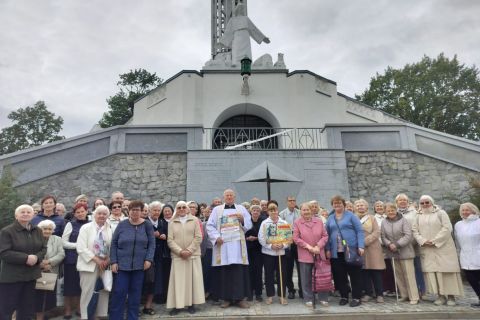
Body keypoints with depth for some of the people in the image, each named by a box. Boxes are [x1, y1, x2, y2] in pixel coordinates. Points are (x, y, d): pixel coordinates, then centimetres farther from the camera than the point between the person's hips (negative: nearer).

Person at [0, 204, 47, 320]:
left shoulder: (37, 231, 6)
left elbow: (44, 248, 7)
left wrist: (37, 257, -15)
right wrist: (26, 258, -24)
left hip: (31, 275, 5)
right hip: (11, 277, -5)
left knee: (27, 308, 17)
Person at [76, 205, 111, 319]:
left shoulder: (110, 229, 5)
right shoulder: (86, 228, -4)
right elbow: (81, 248, -11)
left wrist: (108, 260, -9)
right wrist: (97, 260, -15)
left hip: (106, 264, 3)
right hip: (89, 264, -3)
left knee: (104, 292, 8)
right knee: (88, 292, 1)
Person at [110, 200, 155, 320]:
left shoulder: (147, 225, 0)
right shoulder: (122, 225, -1)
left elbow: (152, 244, 0)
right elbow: (114, 244, 1)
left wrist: (149, 259, -10)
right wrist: (113, 262, -5)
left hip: (139, 265, 1)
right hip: (122, 264, 0)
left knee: (135, 293, 9)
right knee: (119, 292, 0)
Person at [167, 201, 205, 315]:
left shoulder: (194, 220, 5)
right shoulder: (172, 222, 8)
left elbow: (198, 238, -1)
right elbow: (170, 240, 1)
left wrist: (189, 250, -11)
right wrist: (180, 251, -12)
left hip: (193, 255, 0)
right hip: (177, 256, 0)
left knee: (192, 279, 2)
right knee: (178, 280, 1)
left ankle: (191, 304, 11)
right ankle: (177, 305, 7)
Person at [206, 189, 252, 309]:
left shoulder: (241, 209, 13)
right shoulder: (217, 210, 10)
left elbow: (249, 225, 9)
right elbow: (210, 226, 4)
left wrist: (242, 220, -11)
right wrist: (216, 237, -10)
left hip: (237, 244, 0)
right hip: (222, 244, 0)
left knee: (239, 271, -2)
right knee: (224, 272, 0)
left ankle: (240, 297, 6)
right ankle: (226, 298, 10)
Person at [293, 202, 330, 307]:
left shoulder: (319, 221, 2)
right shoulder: (297, 223, -3)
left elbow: (325, 236, 3)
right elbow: (296, 238, -6)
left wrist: (318, 246, -10)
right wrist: (308, 246, -12)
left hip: (319, 254, 2)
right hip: (304, 255, -2)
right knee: (306, 279, 6)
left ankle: (323, 298, 22)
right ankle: (308, 299, 20)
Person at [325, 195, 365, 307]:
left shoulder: (351, 216, 2)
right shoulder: (330, 218, 12)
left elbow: (359, 231, -3)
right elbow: (327, 235, 11)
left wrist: (361, 246, -12)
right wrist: (328, 249, 3)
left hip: (351, 250, -3)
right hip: (336, 252, 3)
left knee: (355, 275, 3)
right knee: (339, 276, 7)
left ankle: (356, 298, 14)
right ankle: (344, 296, 21)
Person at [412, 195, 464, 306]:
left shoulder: (440, 213, 1)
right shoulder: (419, 216, 12)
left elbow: (447, 228, -9)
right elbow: (415, 231, 7)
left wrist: (434, 241, -14)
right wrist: (423, 241, -9)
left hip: (443, 247, -3)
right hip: (427, 249, 3)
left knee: (446, 270, -1)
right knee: (431, 271, -1)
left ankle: (451, 296, 7)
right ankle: (441, 296, 6)